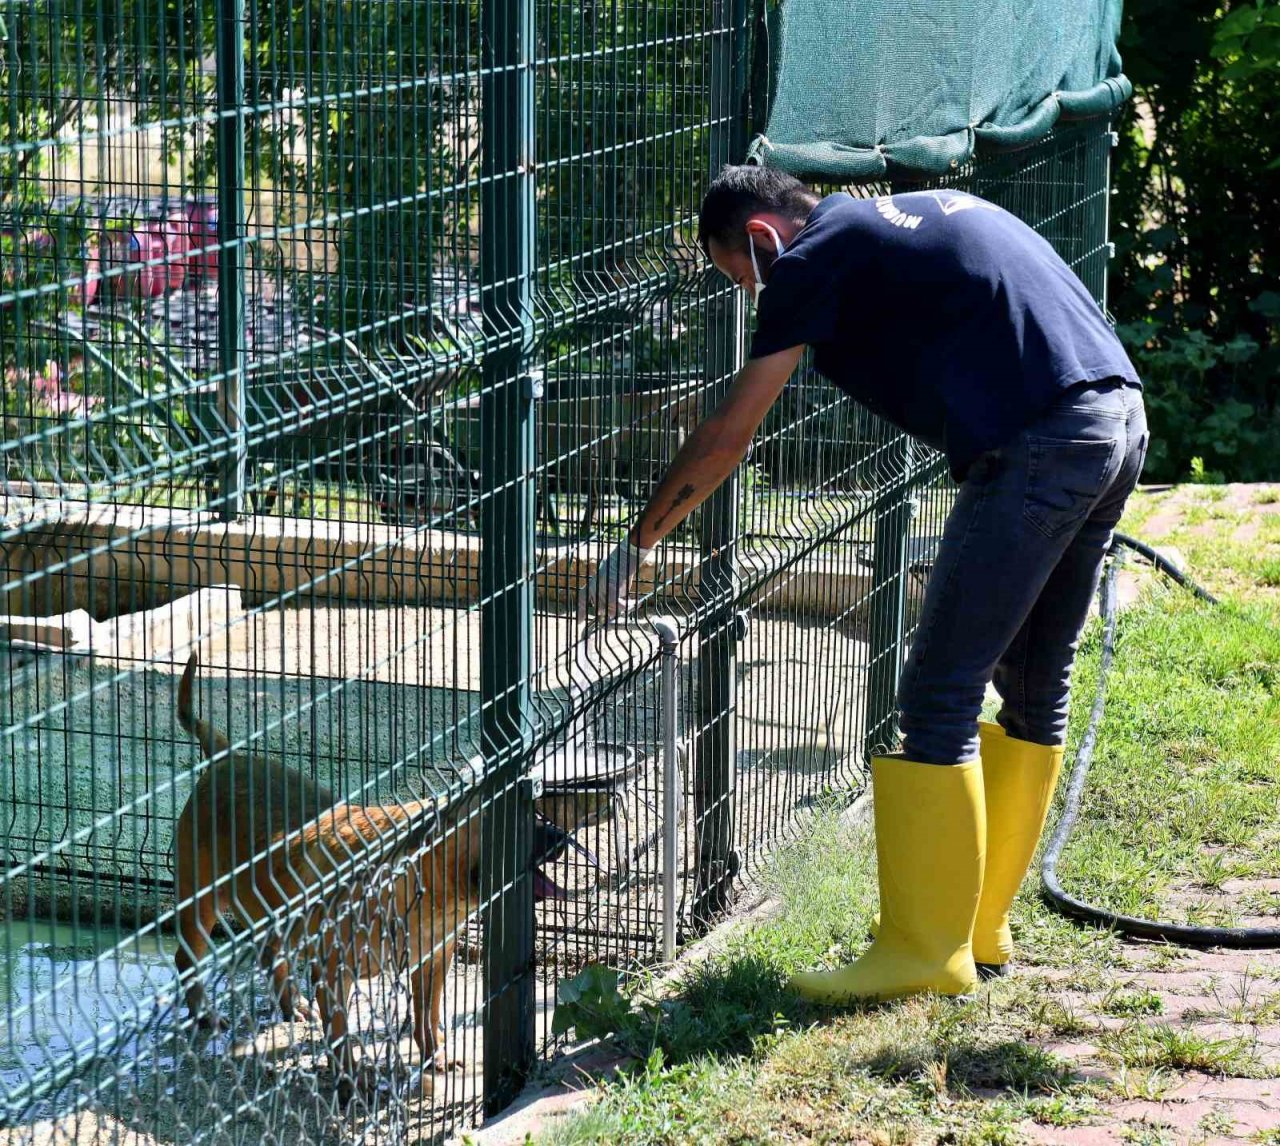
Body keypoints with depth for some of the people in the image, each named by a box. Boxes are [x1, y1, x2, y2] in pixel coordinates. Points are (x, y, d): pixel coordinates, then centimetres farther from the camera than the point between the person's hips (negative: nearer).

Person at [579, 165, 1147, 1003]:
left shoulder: (815, 257, 1)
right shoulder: (923, 211, 25)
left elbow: (727, 440, 3)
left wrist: (637, 547, 13)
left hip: (1038, 449, -9)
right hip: (1124, 421, 9)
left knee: (939, 697, -3)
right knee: (1035, 687, 17)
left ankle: (928, 950, -1)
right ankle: (981, 925, 26)